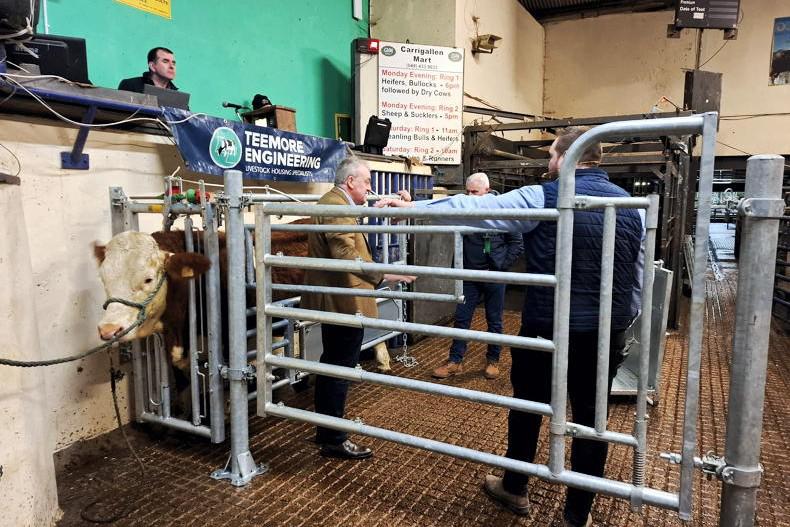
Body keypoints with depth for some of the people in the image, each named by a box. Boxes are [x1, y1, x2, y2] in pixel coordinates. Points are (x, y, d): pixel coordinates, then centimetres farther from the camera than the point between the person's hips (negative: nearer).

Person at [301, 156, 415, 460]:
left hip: (334, 300, 11)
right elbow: (345, 255, -29)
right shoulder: (336, 206, -17)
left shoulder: (332, 203, 17)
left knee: (331, 366, 19)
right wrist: (383, 274, -34)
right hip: (344, 302, -11)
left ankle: (325, 429, 32)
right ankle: (334, 440, 9)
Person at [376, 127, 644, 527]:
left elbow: (475, 208, -14)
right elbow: (638, 281, 11)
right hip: (607, 334, 5)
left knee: (527, 406, 16)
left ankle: (514, 489, 35)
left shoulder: (544, 198, -11)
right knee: (591, 419, 13)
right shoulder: (632, 206, 6)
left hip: (548, 330, -4)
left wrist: (411, 207, -8)